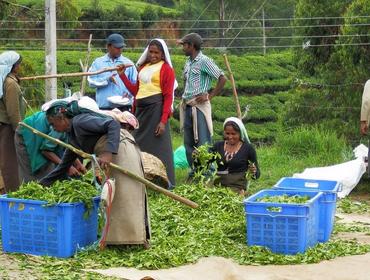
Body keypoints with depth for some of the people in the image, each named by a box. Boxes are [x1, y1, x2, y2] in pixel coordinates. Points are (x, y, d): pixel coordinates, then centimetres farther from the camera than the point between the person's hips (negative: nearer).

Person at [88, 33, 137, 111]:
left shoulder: (128, 63, 10)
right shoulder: (98, 63, 10)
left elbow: (135, 84, 8)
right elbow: (91, 81, 1)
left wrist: (129, 93, -12)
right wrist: (107, 79, -13)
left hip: (124, 107, 0)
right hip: (104, 107, 0)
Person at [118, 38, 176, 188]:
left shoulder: (166, 69, -3)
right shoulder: (143, 67, 17)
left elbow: (168, 96, -8)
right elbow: (136, 90, 17)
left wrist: (163, 120, -16)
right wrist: (122, 75, 9)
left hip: (156, 109, -7)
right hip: (141, 110, 7)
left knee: (158, 147, -5)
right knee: (139, 145, 9)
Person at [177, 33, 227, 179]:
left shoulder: (204, 61, -9)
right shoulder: (188, 62, 15)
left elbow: (222, 78, -13)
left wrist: (210, 96, -13)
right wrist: (184, 99, 14)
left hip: (200, 105, -9)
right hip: (187, 106, 9)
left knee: (203, 141, -9)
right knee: (189, 142, 10)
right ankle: (194, 171, 19)